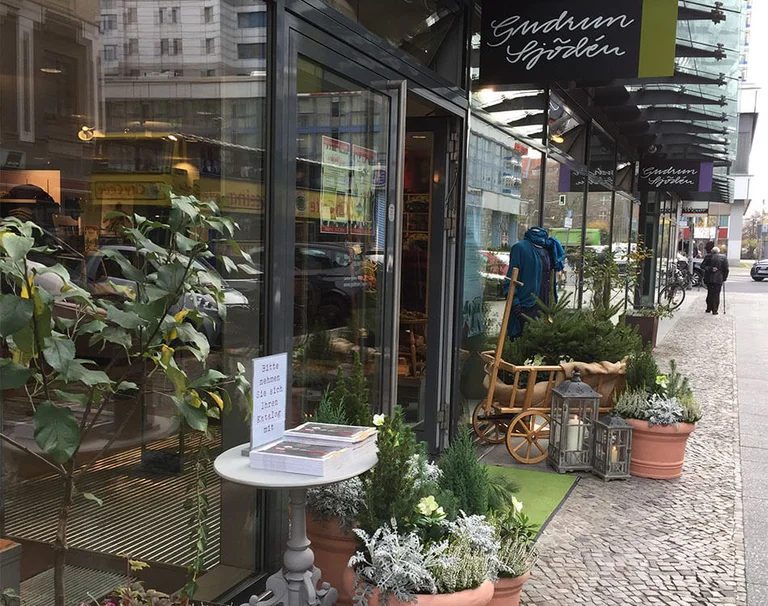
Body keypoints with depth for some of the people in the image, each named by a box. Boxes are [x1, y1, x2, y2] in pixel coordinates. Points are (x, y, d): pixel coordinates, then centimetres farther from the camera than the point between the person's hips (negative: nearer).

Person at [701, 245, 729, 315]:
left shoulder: (708, 257, 2)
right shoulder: (723, 257, 0)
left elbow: (702, 266, -6)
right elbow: (726, 269, -1)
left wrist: (710, 269, -10)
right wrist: (724, 278, 8)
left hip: (708, 278, 2)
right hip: (718, 279, -2)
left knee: (709, 293, 14)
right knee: (716, 294, 2)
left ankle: (709, 308, 19)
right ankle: (714, 310, -1)